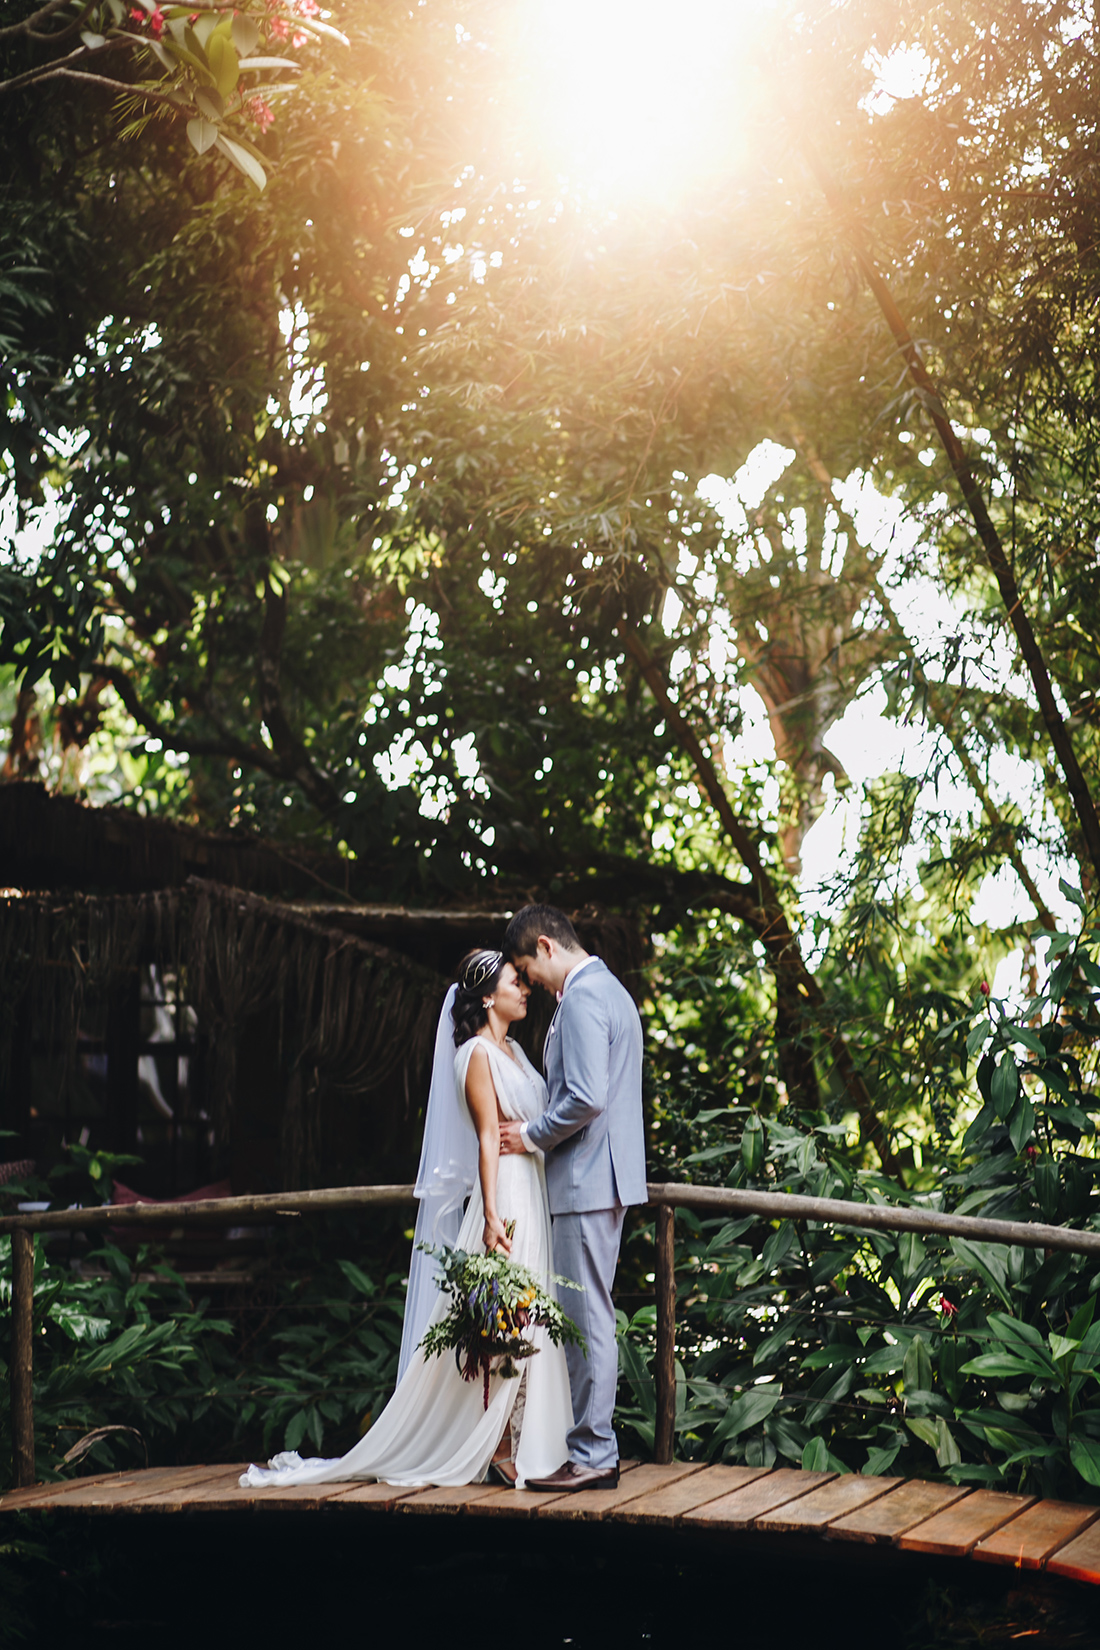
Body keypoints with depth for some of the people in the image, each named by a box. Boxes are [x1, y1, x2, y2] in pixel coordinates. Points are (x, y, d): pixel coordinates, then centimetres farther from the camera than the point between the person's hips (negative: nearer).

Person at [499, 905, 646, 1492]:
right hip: (602, 1178, 11)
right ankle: (592, 1446, 19)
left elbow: (587, 1097, -24)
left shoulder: (581, 998, -15)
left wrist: (532, 1135, -10)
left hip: (586, 1180, -11)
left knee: (588, 1319, -6)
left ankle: (591, 1457, -1)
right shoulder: (609, 990, 19)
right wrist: (540, 1130, 16)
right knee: (590, 1318, 14)